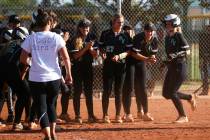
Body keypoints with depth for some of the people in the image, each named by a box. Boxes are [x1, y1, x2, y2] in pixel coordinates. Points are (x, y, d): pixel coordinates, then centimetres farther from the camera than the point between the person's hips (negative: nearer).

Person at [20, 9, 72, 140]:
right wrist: (69, 74, 6)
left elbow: (23, 59, -1)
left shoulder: (30, 39, -3)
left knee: (41, 108, 3)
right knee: (51, 104, 22)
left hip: (36, 79, -1)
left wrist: (28, 63, 22)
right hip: (54, 78, 1)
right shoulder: (56, 37, -3)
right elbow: (66, 57, -4)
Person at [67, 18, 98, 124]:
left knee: (89, 92, 6)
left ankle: (91, 115, 10)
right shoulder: (74, 40, -7)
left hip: (88, 67, 3)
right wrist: (85, 48, -21)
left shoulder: (92, 38, 5)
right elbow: (75, 56, -14)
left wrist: (90, 48, -14)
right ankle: (77, 116, 5)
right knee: (77, 91, 0)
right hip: (77, 68, -3)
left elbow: (95, 55, 4)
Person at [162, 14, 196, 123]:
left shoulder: (179, 36, -11)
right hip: (171, 67, 9)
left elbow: (187, 51, -15)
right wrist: (166, 62, 18)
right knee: (166, 93, 8)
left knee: (172, 92, -10)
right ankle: (190, 98, 26)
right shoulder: (167, 37, 13)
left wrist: (177, 55, -28)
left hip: (180, 66, -9)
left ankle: (183, 116, 2)